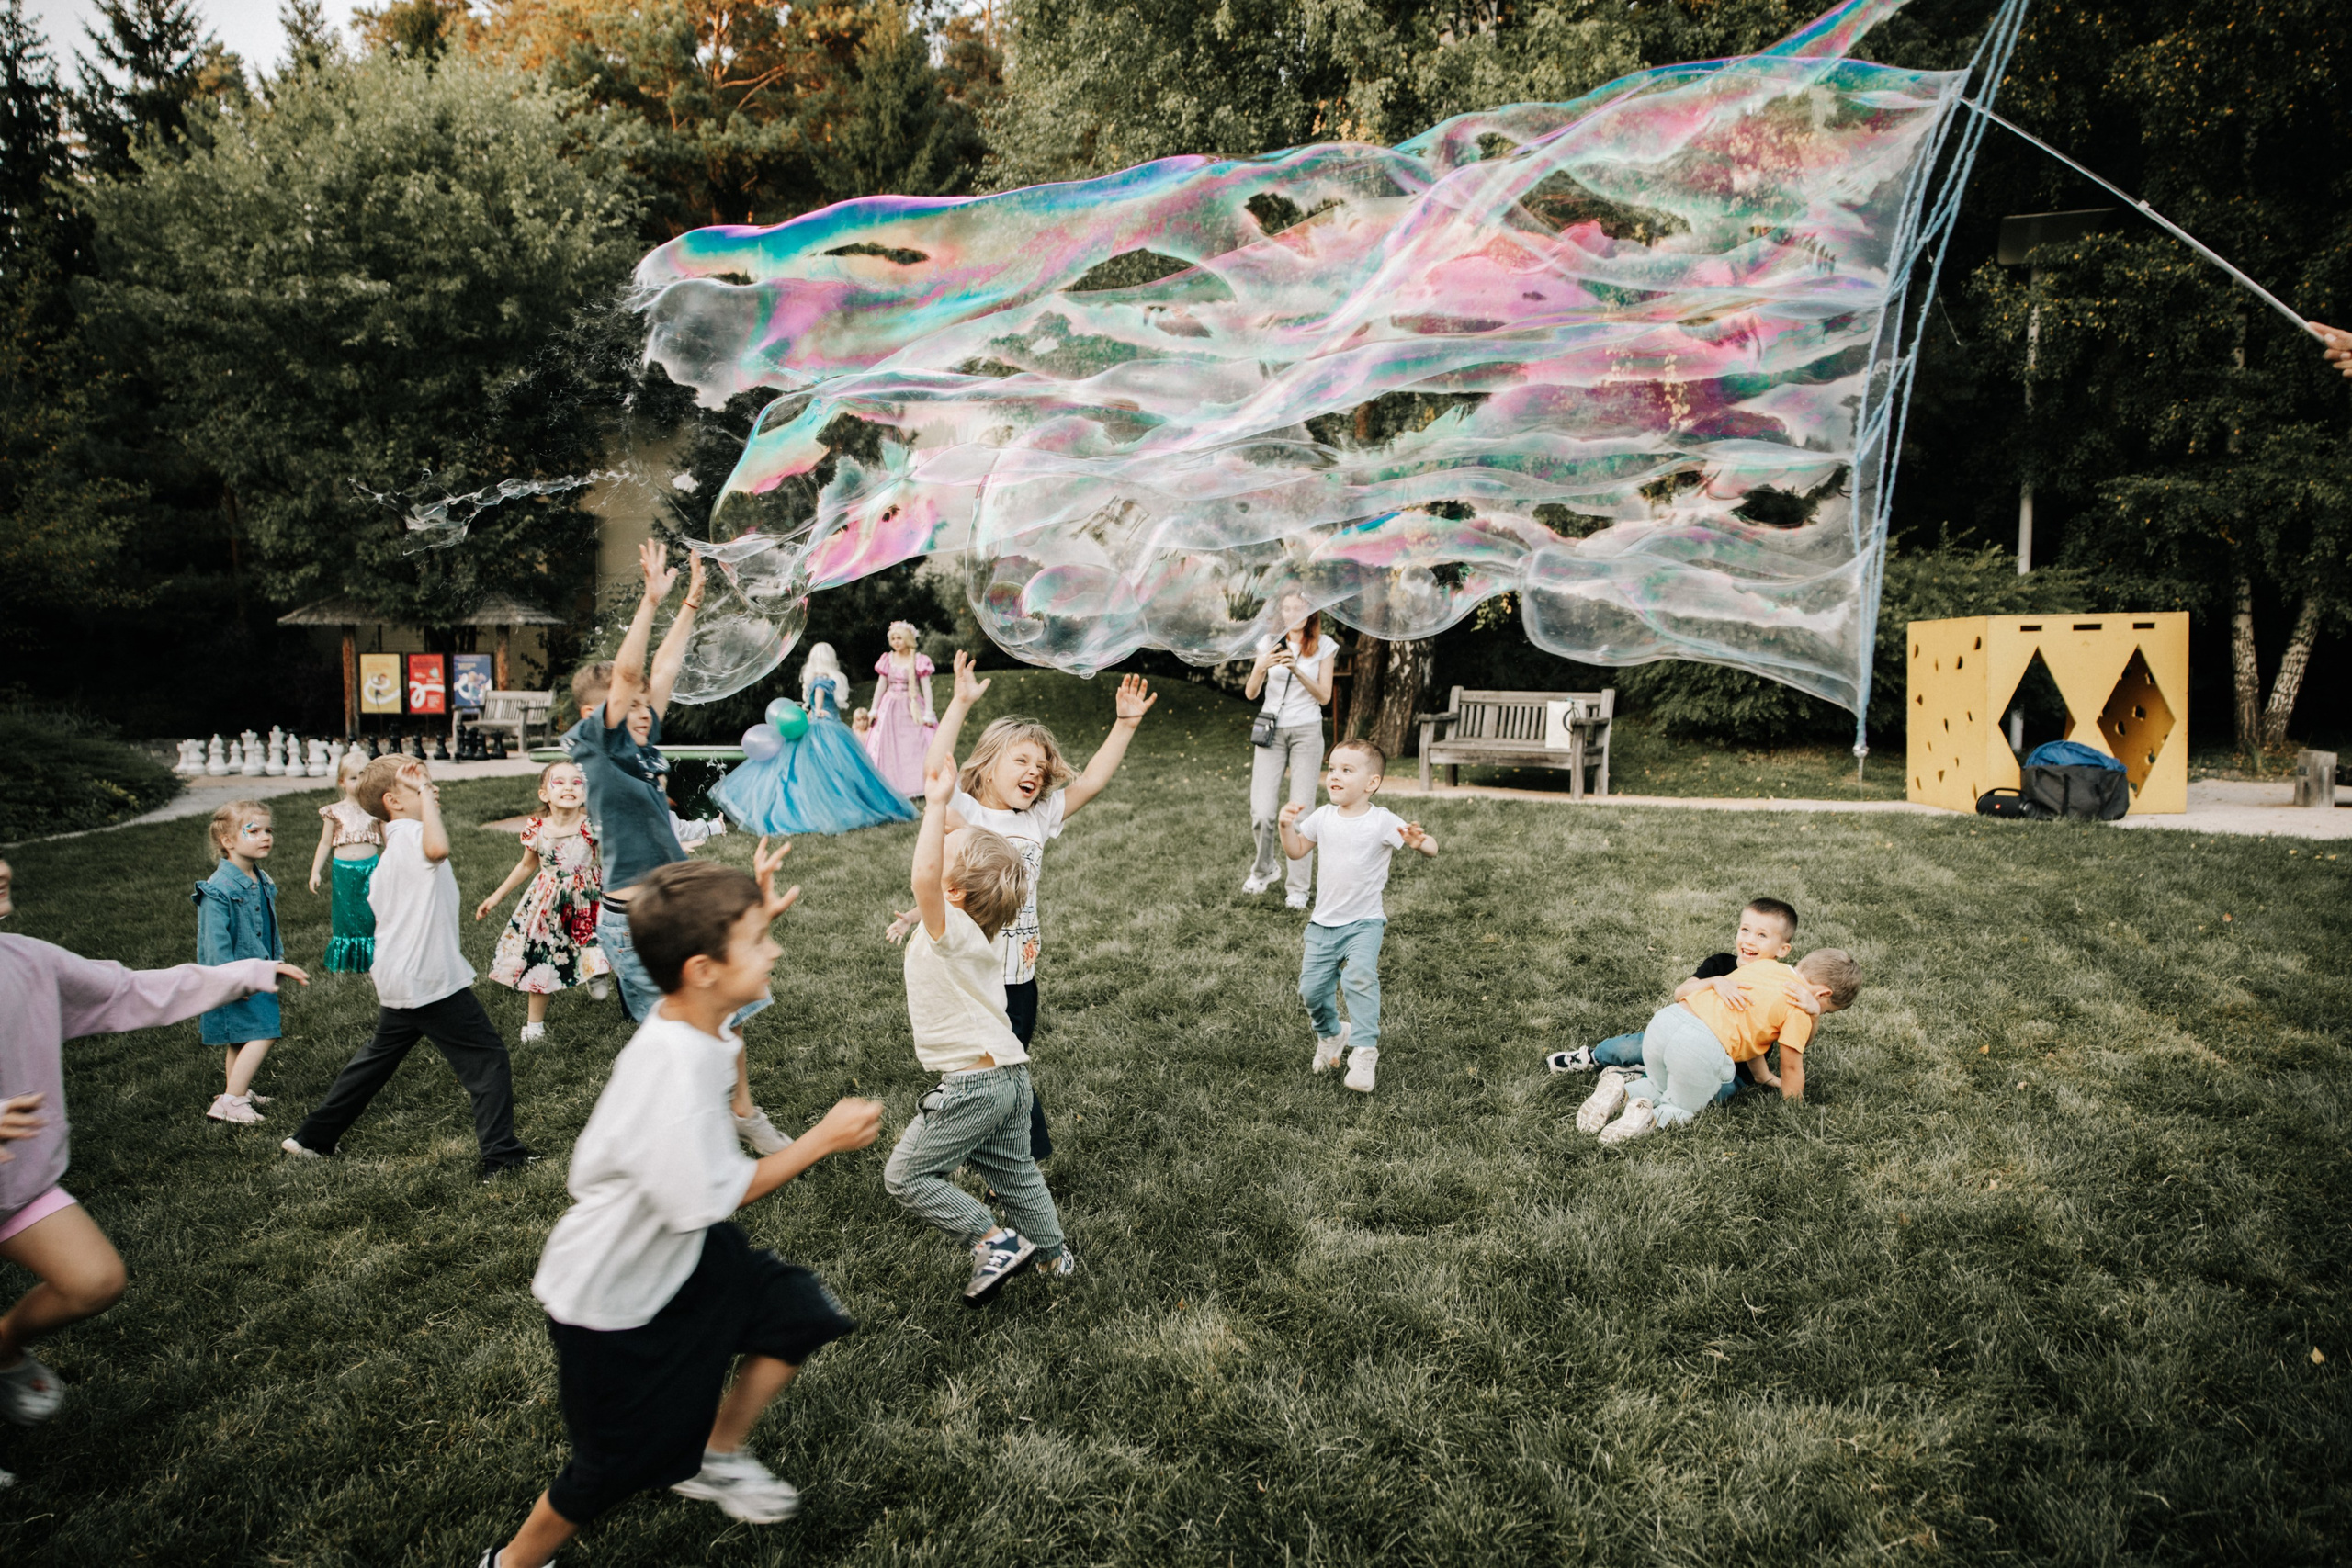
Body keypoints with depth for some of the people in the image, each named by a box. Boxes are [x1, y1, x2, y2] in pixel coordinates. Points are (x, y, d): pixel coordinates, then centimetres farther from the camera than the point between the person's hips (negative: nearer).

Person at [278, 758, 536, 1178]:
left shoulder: (390, 852, 15)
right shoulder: (410, 834, -15)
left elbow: (379, 910, 23)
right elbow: (438, 848, -40)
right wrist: (424, 797, -29)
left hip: (397, 982, 10)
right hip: (433, 981, -10)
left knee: (376, 1060, 25)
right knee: (488, 1059, -4)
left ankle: (313, 1138, 35)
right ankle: (501, 1156, -3)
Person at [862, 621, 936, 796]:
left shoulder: (919, 660, -3)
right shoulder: (887, 660, 6)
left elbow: (926, 687, -4)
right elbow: (881, 685, 11)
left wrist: (928, 712, -10)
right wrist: (874, 709, 6)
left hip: (913, 709, -3)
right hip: (890, 708, 3)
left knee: (914, 747, -6)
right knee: (888, 748, 1)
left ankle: (916, 787, -4)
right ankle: (889, 786, 5)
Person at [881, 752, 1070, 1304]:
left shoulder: (952, 929, -22)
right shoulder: (970, 924, 3)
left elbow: (924, 876, -43)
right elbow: (956, 842, 15)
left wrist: (937, 803, -39)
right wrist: (940, 801, 5)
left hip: (974, 1083, -9)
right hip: (1007, 1075, 9)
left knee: (906, 1175, 2)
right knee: (1014, 1172, 25)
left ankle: (996, 1242, 1)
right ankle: (1054, 1255, 39)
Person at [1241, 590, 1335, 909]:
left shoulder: (1323, 646, 4)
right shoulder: (1269, 644, 6)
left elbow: (1324, 696, -2)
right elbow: (1250, 694, 1)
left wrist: (1297, 670, -16)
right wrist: (1262, 667, -19)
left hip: (1306, 731, -1)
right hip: (1271, 730, 1)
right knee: (1263, 812, -6)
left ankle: (1299, 887, 2)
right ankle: (1265, 870, 21)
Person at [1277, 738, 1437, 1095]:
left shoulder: (1382, 822, -12)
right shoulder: (1323, 817, 2)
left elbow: (1431, 849, -14)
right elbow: (1296, 851, 16)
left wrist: (1419, 842, -38)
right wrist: (1287, 826, -3)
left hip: (1364, 922, -5)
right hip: (1323, 921, 5)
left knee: (1360, 976, -27)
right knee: (1311, 987, 3)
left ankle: (1365, 1051, -18)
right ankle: (1330, 1034, 33)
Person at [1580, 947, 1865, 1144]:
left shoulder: (1764, 965, 22)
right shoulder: (1799, 1009, 4)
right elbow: (1791, 1067, 11)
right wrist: (1793, 1104, 29)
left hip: (1664, 1020, 6)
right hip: (1701, 1050, -6)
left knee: (1661, 1088, 32)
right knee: (1682, 1109, 20)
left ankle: (1620, 1088, 3)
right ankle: (1649, 1116, -11)